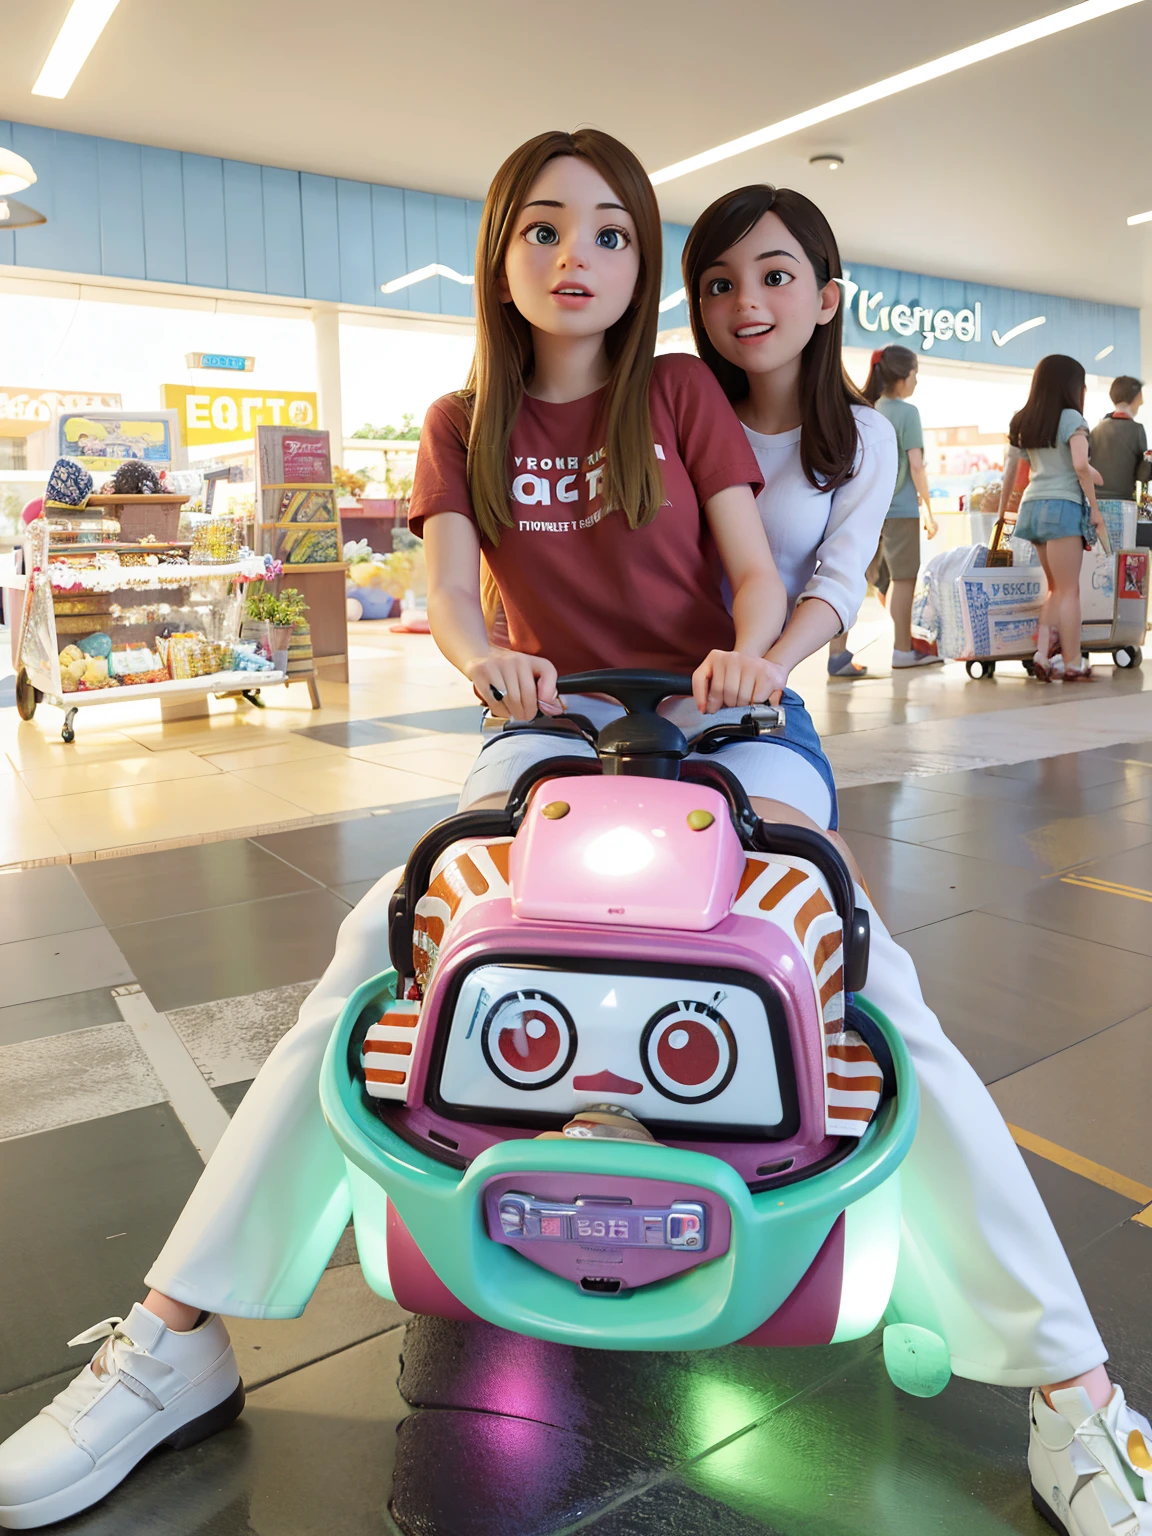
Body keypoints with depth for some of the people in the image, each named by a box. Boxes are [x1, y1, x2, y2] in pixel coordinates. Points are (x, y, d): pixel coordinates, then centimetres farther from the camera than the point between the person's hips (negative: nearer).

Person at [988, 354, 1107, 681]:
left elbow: (1010, 469, 15)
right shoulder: (1071, 418, -5)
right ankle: (1072, 664, 2)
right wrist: (1095, 508, -9)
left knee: (1056, 588, 15)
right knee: (1069, 590, -2)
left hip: (1031, 506, 7)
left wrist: (1001, 506, 23)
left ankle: (1042, 656, 5)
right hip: (1062, 506, -7)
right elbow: (1080, 465, -16)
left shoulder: (1022, 422, 15)